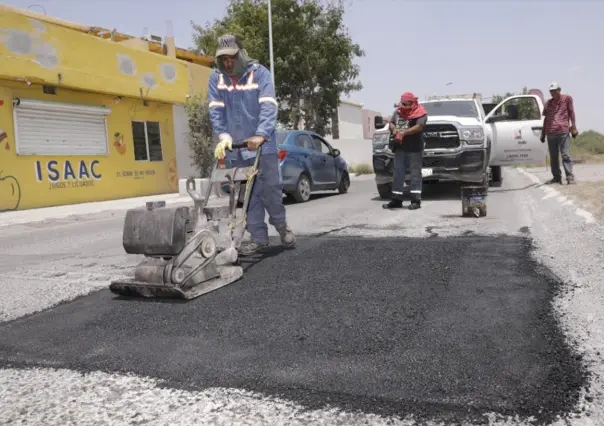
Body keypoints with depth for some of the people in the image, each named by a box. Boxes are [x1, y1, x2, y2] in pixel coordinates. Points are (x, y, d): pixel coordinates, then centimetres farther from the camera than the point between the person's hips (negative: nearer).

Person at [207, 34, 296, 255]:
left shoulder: (260, 73, -6)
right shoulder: (216, 77, 3)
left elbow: (268, 106, -17)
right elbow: (215, 110, -2)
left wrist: (260, 135, -30)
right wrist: (223, 135, -17)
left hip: (263, 144, -3)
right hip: (236, 147, 3)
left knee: (271, 188, 1)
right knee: (248, 193, 6)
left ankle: (281, 225, 24)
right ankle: (258, 237, 13)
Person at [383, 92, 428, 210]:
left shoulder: (420, 113, -4)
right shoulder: (398, 111, 15)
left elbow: (419, 127, -17)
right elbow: (391, 123, 17)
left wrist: (403, 133, -24)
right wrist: (394, 129, -7)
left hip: (414, 148, -6)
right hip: (399, 148, 6)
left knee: (415, 173, -3)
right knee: (398, 174, 7)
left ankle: (416, 200, 0)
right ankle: (396, 200, 13)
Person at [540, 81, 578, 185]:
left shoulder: (567, 99, 8)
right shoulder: (548, 102, 17)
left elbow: (571, 113, 5)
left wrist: (573, 127, -4)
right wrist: (543, 134, 17)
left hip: (563, 132, -4)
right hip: (550, 133, 4)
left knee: (566, 155, -8)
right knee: (553, 157, 6)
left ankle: (570, 177, -9)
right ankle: (556, 177, 13)